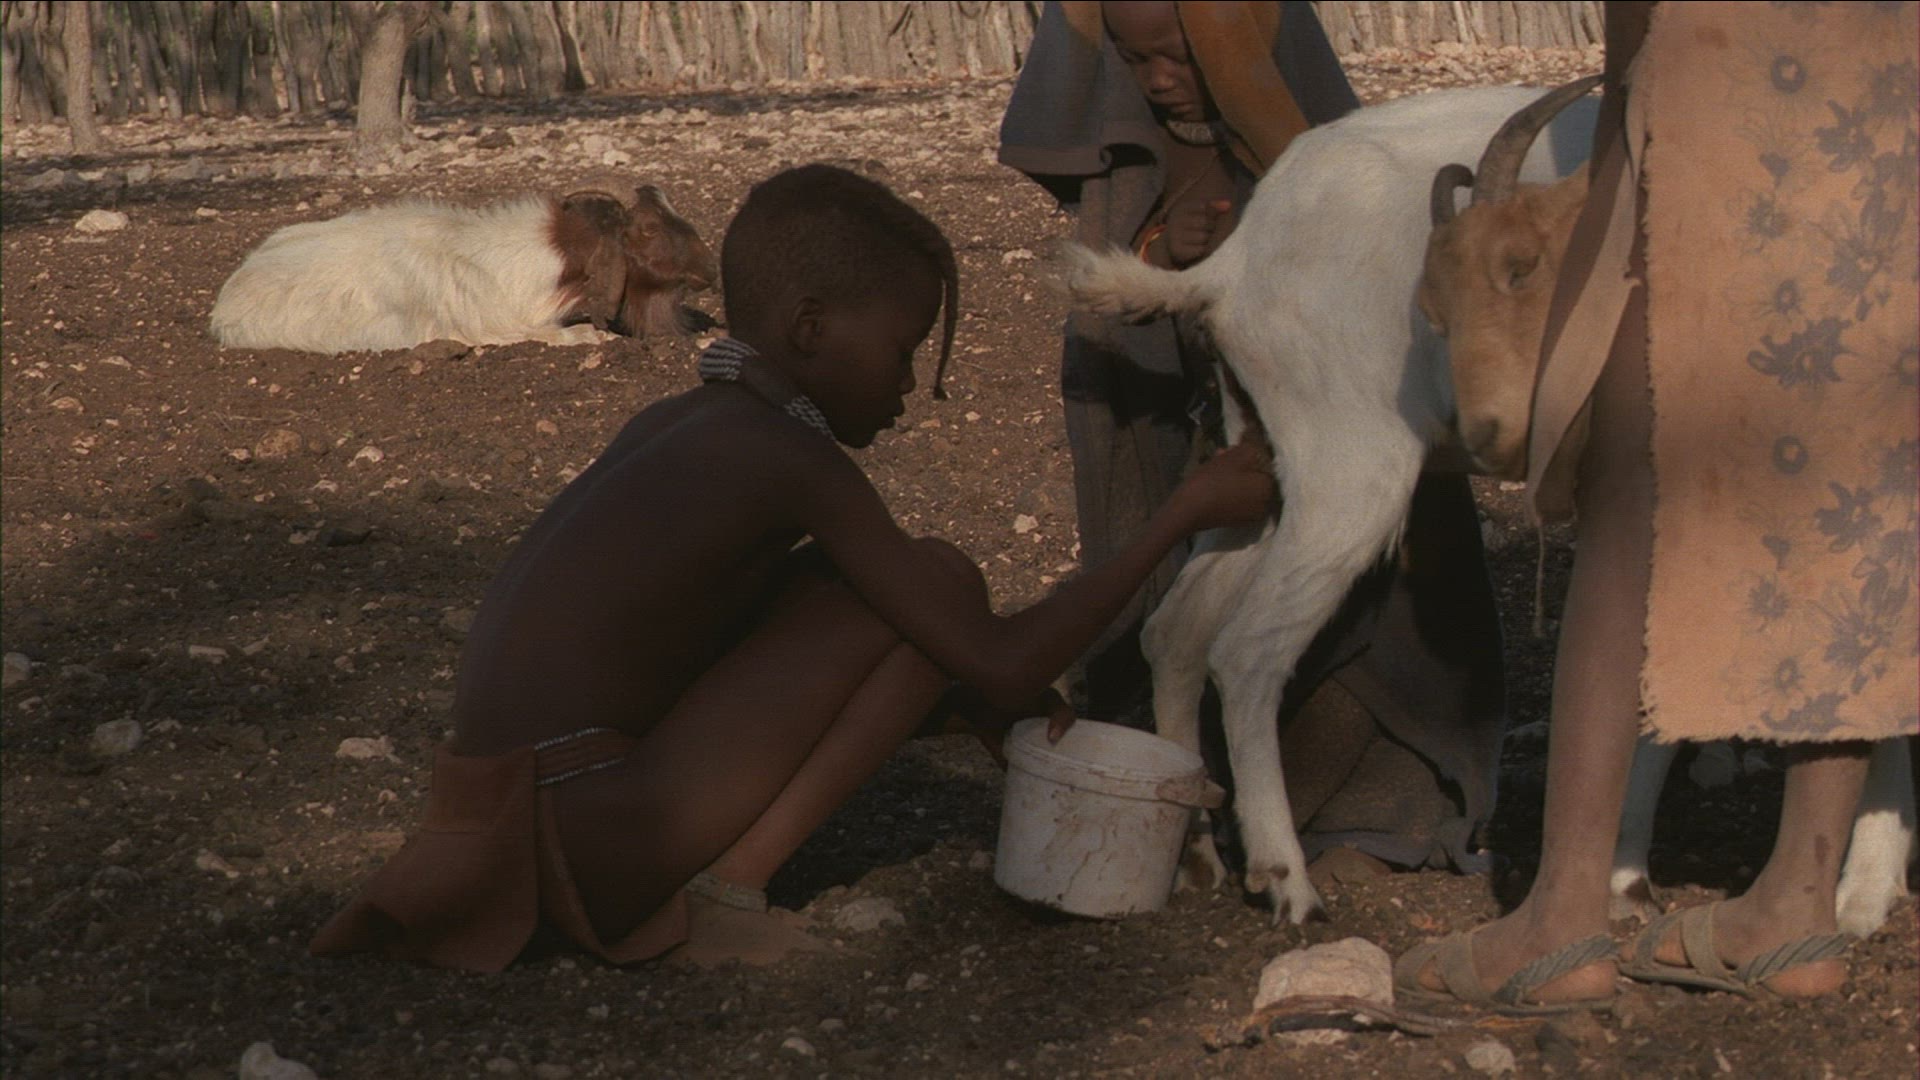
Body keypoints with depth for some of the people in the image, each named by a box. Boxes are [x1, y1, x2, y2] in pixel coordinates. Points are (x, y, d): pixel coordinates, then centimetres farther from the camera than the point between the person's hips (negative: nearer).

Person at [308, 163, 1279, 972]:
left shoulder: (665, 428, 17)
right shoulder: (796, 462, -8)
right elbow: (1000, 663, -8)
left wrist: (984, 699, 22)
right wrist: (1187, 513, -1)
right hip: (609, 853, -9)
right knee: (938, 582, -1)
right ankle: (724, 886, -5)